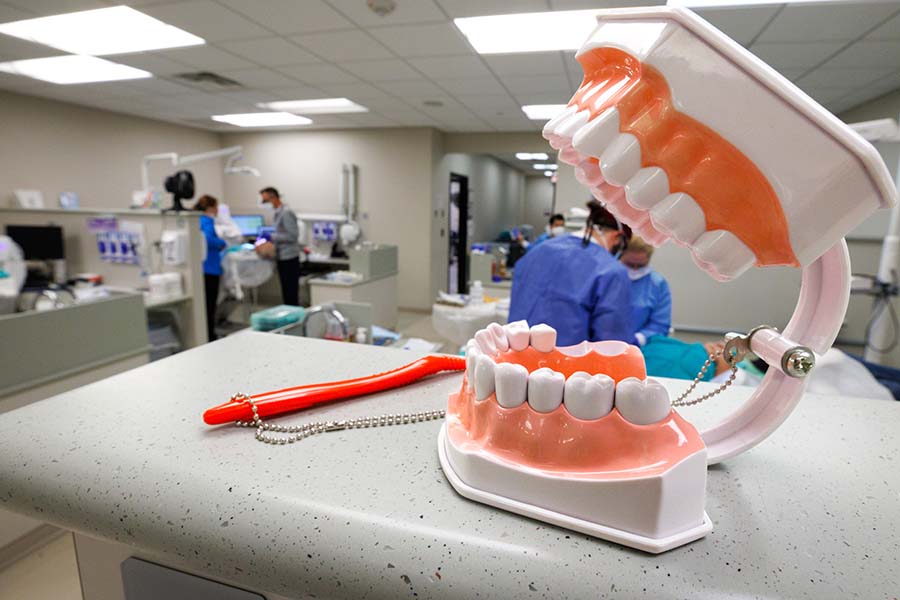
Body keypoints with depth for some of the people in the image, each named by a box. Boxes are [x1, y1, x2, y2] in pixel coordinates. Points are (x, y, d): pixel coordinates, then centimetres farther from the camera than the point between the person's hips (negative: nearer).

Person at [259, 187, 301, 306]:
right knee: (286, 291, 16)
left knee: (291, 292, -2)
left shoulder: (286, 212, -16)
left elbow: (293, 236, -21)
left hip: (289, 258, -9)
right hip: (282, 257, 9)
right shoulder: (279, 212, 13)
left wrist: (272, 236, -18)